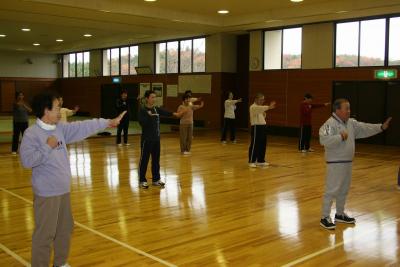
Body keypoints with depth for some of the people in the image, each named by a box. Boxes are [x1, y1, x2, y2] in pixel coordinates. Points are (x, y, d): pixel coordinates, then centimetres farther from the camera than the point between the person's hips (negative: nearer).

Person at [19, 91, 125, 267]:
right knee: (45, 234, -2)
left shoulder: (60, 128, 7)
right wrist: (48, 147, -19)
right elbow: (27, 160, -23)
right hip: (46, 193, -8)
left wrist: (108, 122, 8)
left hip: (63, 190, 8)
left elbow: (83, 128, 9)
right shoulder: (31, 134, -15)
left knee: (65, 229, 19)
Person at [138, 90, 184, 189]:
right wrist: (149, 116, -26)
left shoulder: (157, 109, 8)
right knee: (144, 160, 1)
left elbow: (166, 113, -6)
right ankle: (142, 181, 10)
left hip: (156, 139, 6)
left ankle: (156, 179, 22)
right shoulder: (143, 110, -10)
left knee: (156, 160, 12)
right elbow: (142, 123, -22)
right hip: (146, 139, -6)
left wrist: (175, 114, -19)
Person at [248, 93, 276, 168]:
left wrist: (264, 113, 0)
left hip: (263, 126, 9)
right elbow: (261, 108, -30)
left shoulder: (260, 108, 18)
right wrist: (269, 107, -44)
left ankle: (261, 160, 21)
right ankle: (251, 161, -1)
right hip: (256, 127, -9)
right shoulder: (253, 107, -11)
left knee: (263, 144, 11)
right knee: (254, 145, -7)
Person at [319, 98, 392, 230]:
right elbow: (324, 140, -30)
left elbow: (365, 129, 14)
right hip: (335, 163, -9)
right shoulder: (330, 124, -18)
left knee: (344, 190, 18)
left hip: (347, 162, 9)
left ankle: (340, 214, 32)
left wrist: (381, 127, 4)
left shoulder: (351, 123, 9)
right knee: (331, 190, -5)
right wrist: (340, 137, -26)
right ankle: (325, 217, 4)